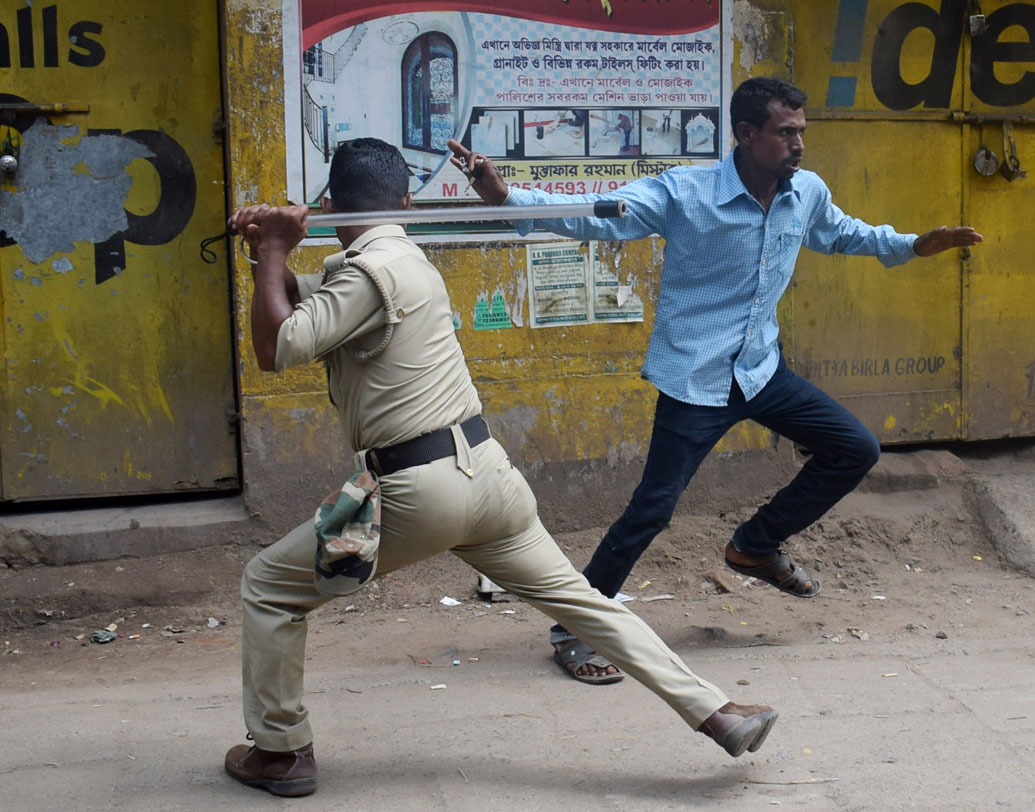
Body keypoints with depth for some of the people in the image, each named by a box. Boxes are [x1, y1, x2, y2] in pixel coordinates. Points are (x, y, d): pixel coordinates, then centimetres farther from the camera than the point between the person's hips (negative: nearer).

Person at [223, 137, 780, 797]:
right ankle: (716, 713, 12)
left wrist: (272, 251, -4)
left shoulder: (371, 270, -11)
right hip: (486, 470, 8)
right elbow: (300, 301, 22)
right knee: (578, 598, 13)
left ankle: (280, 752, 18)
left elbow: (277, 347, -14)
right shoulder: (406, 258, 16)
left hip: (416, 493, -8)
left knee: (269, 588, 10)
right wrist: (269, 253, 6)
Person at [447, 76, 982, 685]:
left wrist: (913, 245, 20)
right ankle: (575, 626, 7)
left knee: (856, 450, 7)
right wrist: (506, 196, -36)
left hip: (762, 371, 7)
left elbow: (842, 233, 24)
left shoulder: (808, 193, 1)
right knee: (654, 508, -9)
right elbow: (594, 216, -24)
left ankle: (758, 545, 24)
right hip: (695, 378, -6)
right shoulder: (684, 192, -17)